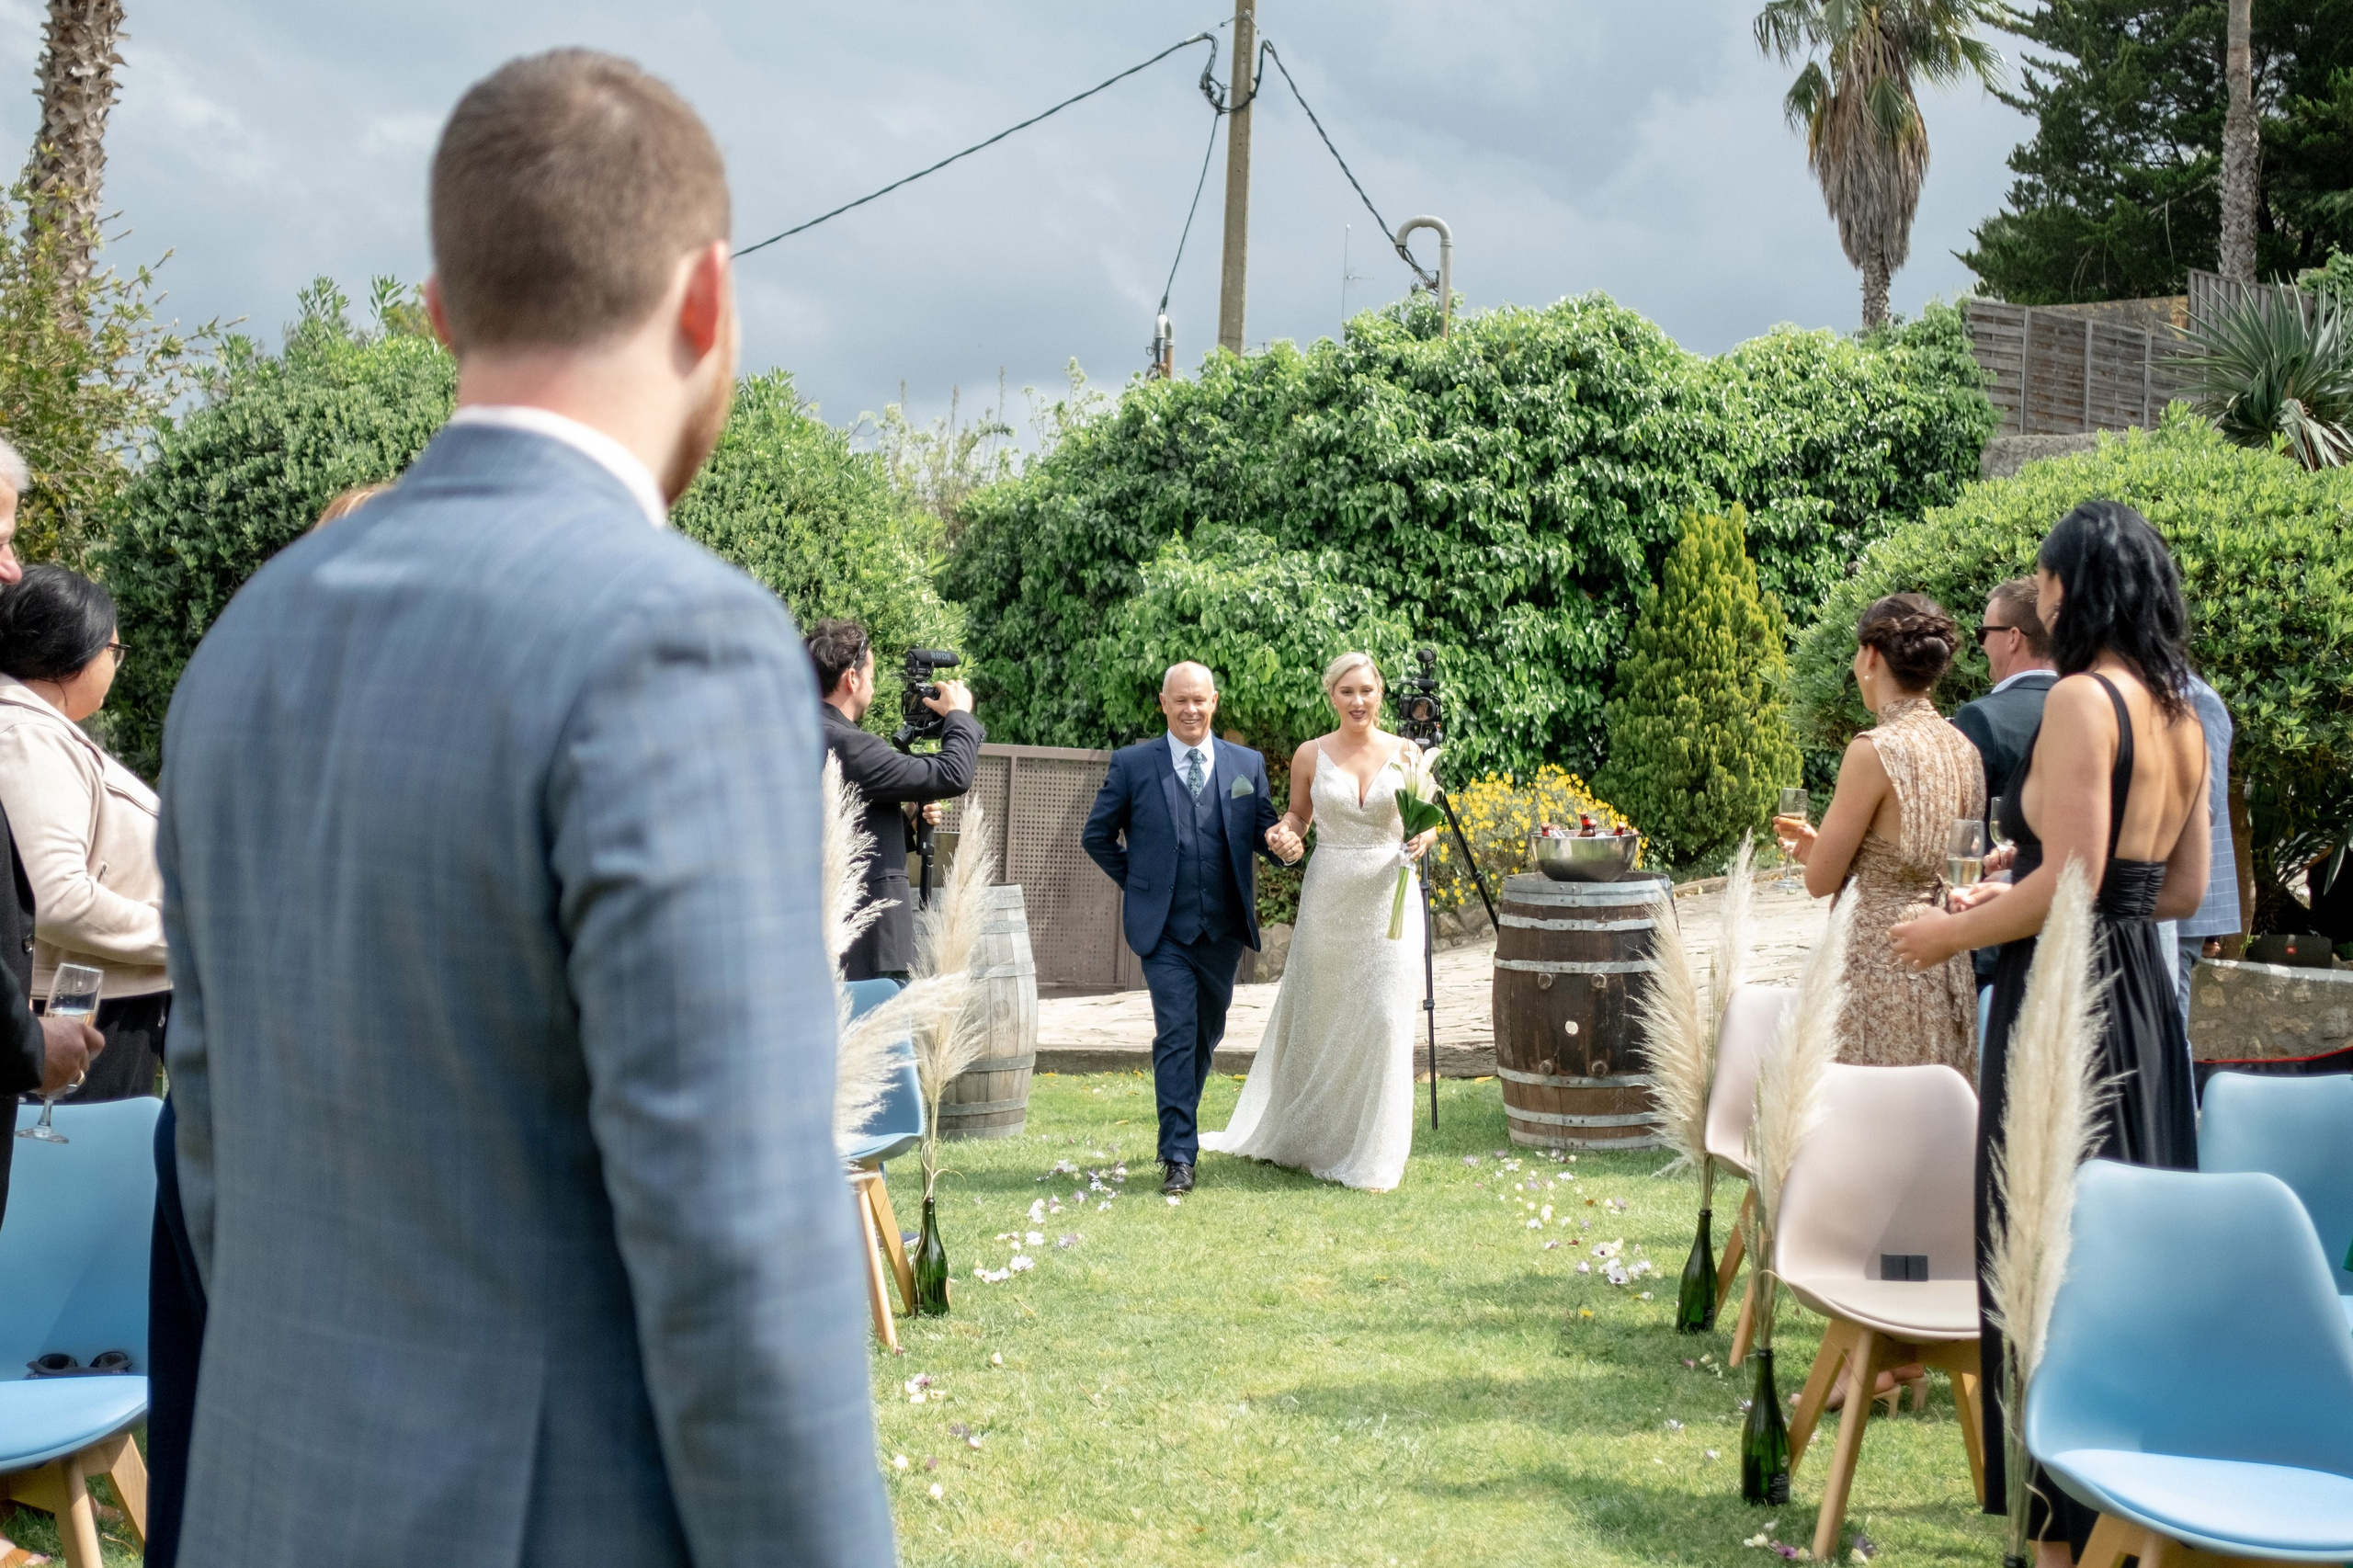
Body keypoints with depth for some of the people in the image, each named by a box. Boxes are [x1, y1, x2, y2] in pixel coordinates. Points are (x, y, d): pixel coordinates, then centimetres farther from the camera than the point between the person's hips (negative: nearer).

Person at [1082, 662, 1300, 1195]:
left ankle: (1181, 1125, 36)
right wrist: (1137, 882, 2)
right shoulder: (1132, 764, -1)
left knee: (1208, 1034, 15)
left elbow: (1265, 828, 6)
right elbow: (1097, 836, 7)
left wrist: (1284, 843, -16)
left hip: (1224, 929, 3)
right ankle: (1178, 1155, -8)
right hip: (1164, 928, -3)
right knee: (1176, 1034, -11)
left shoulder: (1248, 764, 6)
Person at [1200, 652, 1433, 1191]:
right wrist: (1282, 833, -7)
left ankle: (1374, 1157, 3)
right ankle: (1305, 1136, 30)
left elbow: (1427, 820, 8)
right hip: (1329, 899, 1)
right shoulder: (1310, 756, 2)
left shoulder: (1406, 753, 2)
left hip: (1390, 900, -1)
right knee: (1319, 1020, 9)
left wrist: (1423, 839, -14)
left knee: (1384, 1020, -7)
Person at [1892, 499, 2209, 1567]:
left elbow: (2067, 884, -21)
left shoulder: (2082, 699, -15)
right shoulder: (2181, 714, 10)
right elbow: (2184, 888, 16)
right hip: (2144, 996, 9)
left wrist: (1953, 933, -6)